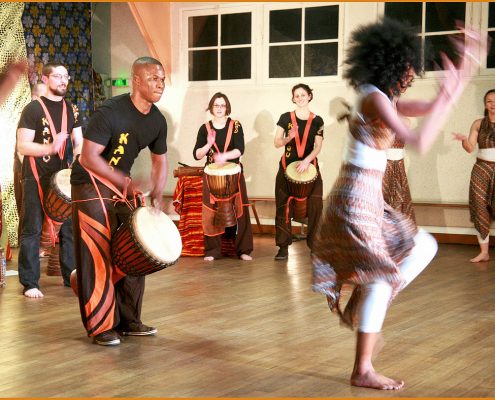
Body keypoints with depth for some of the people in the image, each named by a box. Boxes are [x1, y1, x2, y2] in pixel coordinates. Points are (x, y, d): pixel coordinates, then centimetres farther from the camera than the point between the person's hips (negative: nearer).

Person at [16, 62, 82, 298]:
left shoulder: (71, 110, 11)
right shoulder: (33, 109, -6)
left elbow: (79, 143, 11)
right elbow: (22, 146, -12)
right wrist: (50, 148, -26)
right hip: (36, 178, -5)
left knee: (69, 227, 8)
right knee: (33, 230, -3)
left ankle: (72, 277, 18)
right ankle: (30, 283, 1)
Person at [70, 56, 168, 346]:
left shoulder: (157, 121, -1)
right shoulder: (110, 112, -23)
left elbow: (160, 160, 11)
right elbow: (89, 157, -26)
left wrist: (157, 195, -4)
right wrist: (127, 183, -30)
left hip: (123, 185, 7)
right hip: (91, 184, -7)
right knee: (98, 257, -9)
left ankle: (128, 321, 17)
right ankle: (100, 327, -2)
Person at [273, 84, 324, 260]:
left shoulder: (317, 121, 6)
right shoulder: (285, 118, 5)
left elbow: (318, 147, 0)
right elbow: (277, 143, 3)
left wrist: (306, 161, -17)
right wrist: (289, 138, -17)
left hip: (310, 165, 0)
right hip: (287, 166, 0)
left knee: (315, 205, -8)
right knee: (283, 205, -3)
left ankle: (315, 245, 1)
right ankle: (283, 247, 1)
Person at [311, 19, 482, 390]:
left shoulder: (384, 98, 14)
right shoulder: (375, 98, -16)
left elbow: (431, 108, 19)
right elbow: (419, 142, -26)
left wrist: (466, 65, 15)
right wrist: (445, 97, -18)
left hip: (368, 198, 10)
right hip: (357, 198, -10)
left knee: (424, 247, 17)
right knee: (380, 277, -3)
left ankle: (356, 307, 15)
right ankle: (363, 371, 5)